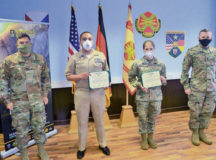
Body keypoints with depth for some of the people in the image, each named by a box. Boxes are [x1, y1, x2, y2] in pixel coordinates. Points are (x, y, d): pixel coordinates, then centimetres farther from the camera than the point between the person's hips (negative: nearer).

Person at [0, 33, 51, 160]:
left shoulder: (40, 59, 2)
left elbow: (46, 77, 11)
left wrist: (45, 94, 8)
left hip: (37, 100, 2)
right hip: (19, 102, -1)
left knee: (40, 126, 11)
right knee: (21, 129, 10)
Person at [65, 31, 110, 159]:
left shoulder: (101, 56, 7)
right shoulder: (75, 58, 3)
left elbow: (106, 72, 14)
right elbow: (68, 76, 3)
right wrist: (80, 76, -15)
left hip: (98, 92, 1)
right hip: (82, 93, -1)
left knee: (100, 120, 13)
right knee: (82, 121, 9)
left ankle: (102, 144, 33)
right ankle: (82, 147, 27)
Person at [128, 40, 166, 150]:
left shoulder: (160, 64, 3)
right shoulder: (137, 63, -6)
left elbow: (164, 80, 13)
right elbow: (131, 78, 1)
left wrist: (163, 80, -9)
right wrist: (139, 85, -14)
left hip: (156, 95, 2)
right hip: (142, 95, -2)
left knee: (153, 117, 12)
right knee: (143, 117, 7)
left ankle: (150, 138, 32)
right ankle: (144, 139, 26)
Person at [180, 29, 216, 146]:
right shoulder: (192, 52, -6)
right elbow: (185, 70, -5)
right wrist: (186, 86, -9)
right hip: (197, 88, -4)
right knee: (195, 112, 3)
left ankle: (202, 132, 28)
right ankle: (195, 133, 22)